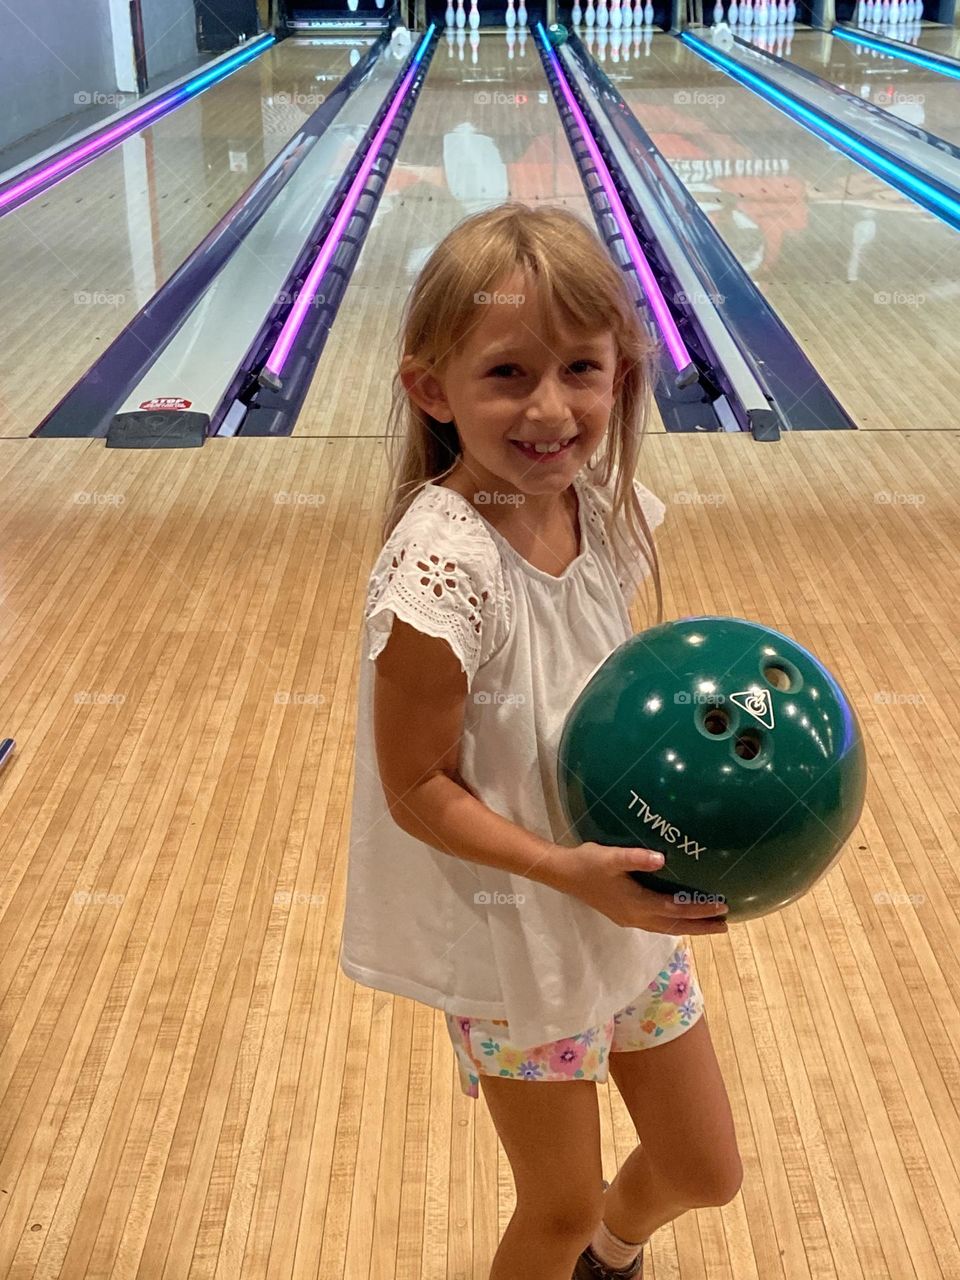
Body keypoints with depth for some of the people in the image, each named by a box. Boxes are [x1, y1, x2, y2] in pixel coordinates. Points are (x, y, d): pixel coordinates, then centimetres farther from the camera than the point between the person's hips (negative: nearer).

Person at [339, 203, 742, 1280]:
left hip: (629, 905, 7)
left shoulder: (610, 509, -9)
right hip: (513, 940, -6)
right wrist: (568, 871, -30)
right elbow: (417, 790, -22)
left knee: (705, 1170, 23)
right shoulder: (443, 570, -30)